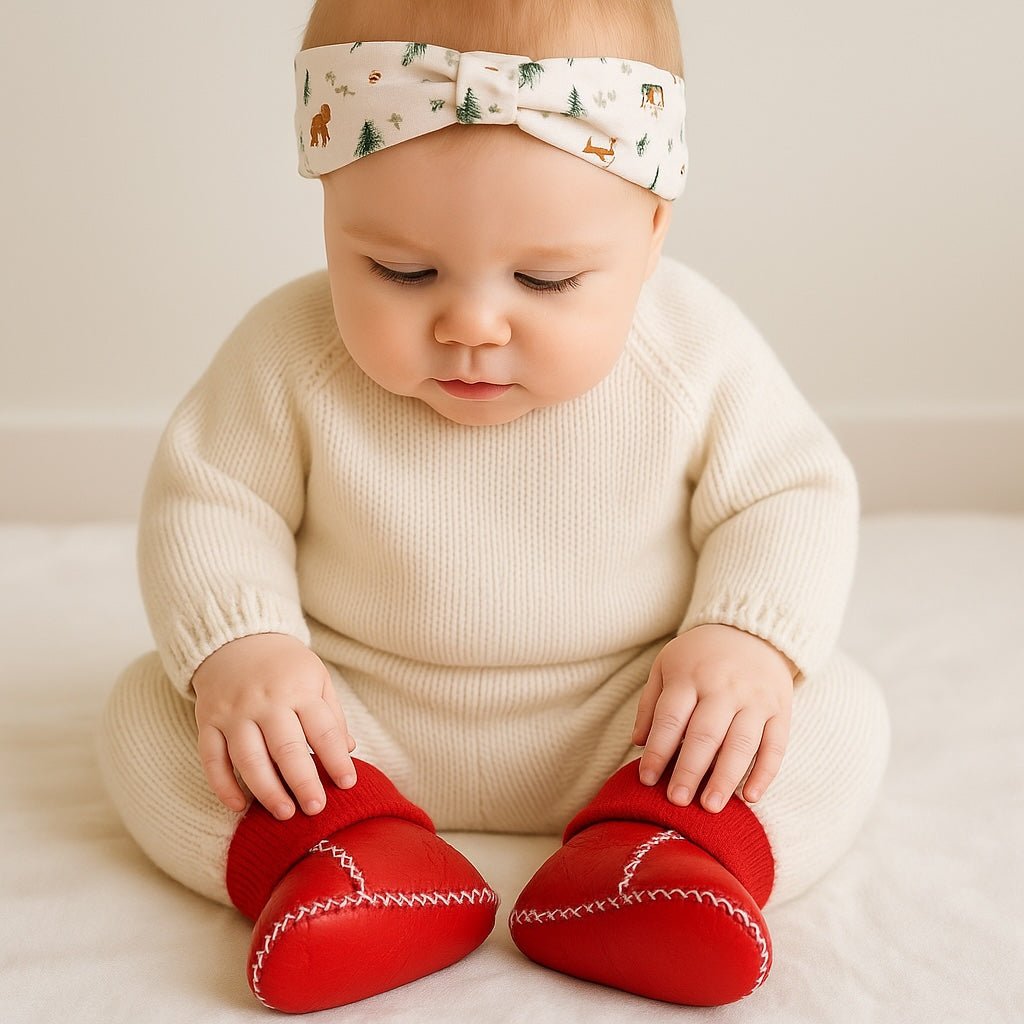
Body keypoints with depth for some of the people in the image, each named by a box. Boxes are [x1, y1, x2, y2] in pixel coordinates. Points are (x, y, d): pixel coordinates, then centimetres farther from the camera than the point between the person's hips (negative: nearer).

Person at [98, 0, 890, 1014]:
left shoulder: (694, 355, -14)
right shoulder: (291, 358, -15)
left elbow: (790, 493, -5)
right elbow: (205, 500, -6)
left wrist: (751, 637, -23)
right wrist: (236, 645, -24)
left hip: (623, 731, 0)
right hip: (353, 730, 1)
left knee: (839, 712, -17)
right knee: (147, 708, -15)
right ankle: (343, 849, -32)